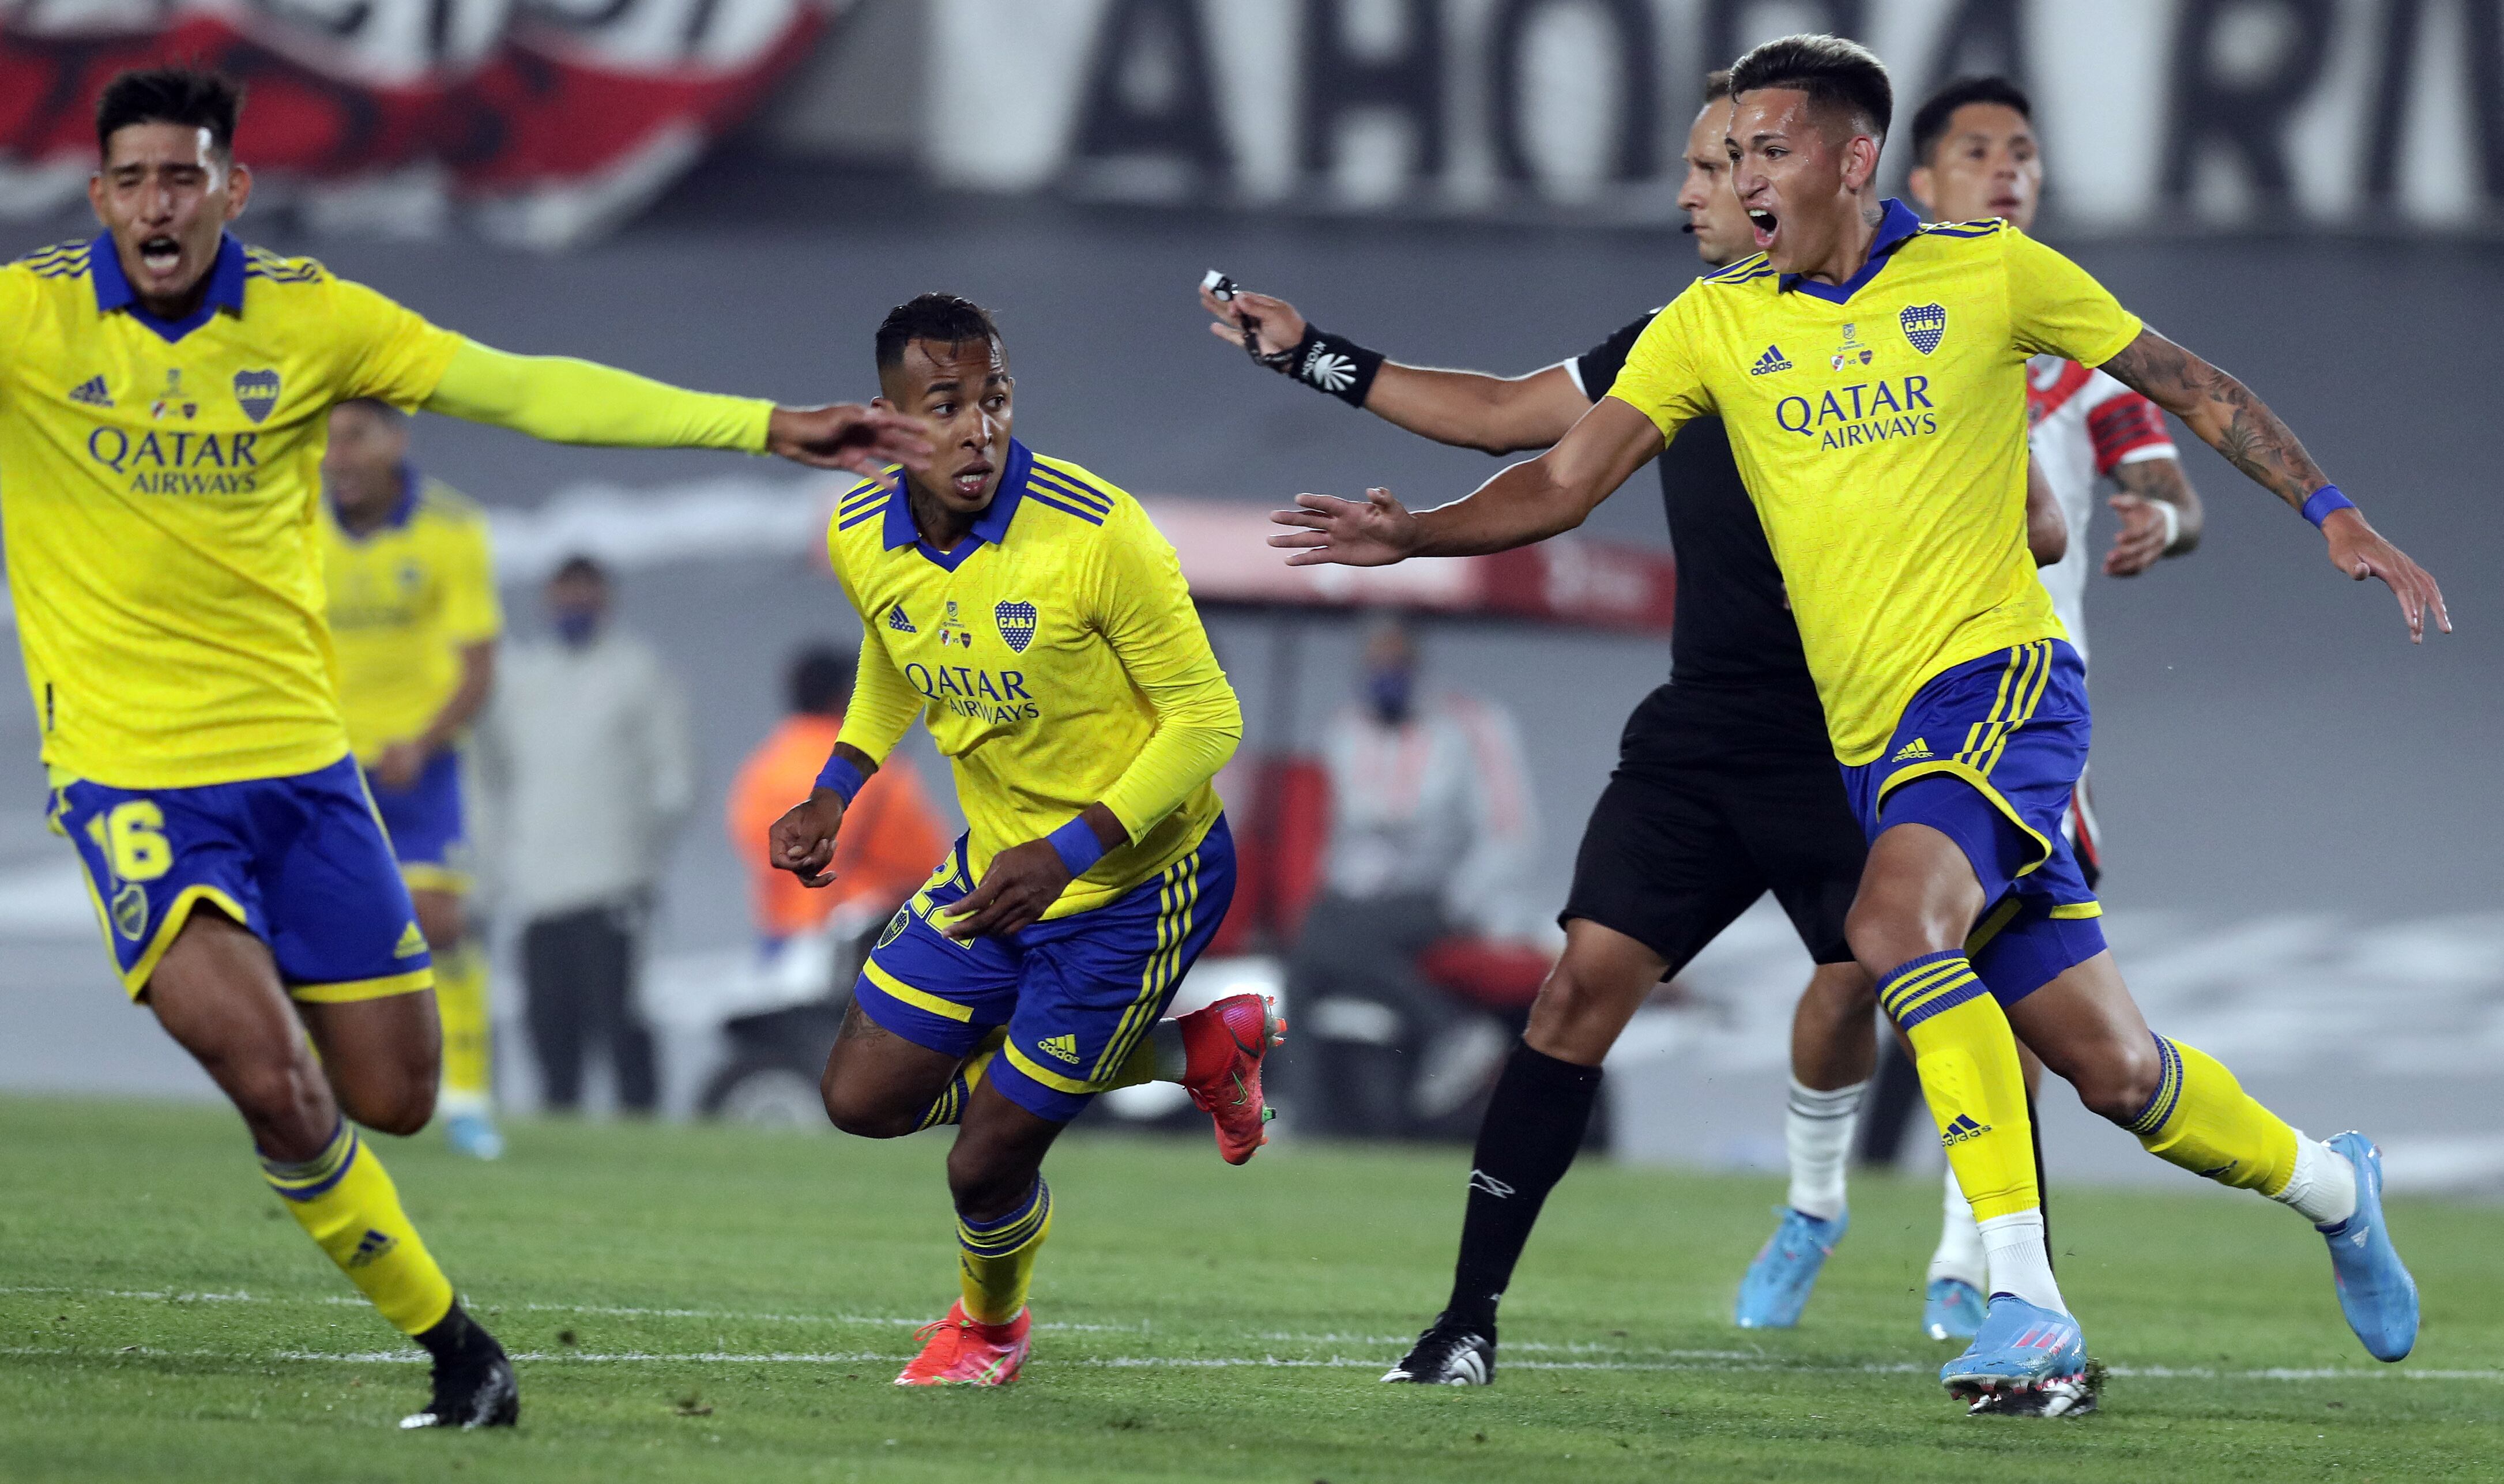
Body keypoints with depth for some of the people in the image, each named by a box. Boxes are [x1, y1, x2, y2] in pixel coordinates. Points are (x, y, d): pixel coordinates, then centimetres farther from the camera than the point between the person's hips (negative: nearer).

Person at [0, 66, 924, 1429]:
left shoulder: (306, 316, 0)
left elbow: (527, 390, 1)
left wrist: (762, 427, -3)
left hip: (298, 760, 4)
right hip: (133, 778, -3)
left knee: (391, 1100, 3)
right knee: (271, 1081, -20)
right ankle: (447, 1340, 0)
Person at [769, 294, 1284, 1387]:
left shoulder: (1098, 535, -29)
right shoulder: (862, 538, -9)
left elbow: (1208, 719, -22)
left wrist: (1069, 851, -31)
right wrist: (835, 793, 3)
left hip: (1137, 882, -6)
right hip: (998, 866, 6)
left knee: (986, 1164, -1)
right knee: (863, 1098, 10)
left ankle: (991, 1325, 39)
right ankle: (1195, 1050, 22)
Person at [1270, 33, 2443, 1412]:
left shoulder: (1988, 272, -1)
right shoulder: (1716, 321, 7)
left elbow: (2187, 383, 9)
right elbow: (1563, 482, 2)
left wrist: (2334, 514, 5)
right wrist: (1412, 534, -15)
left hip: (1997, 679, -4)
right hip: (1869, 735, 4)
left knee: (1895, 920, -32)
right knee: (2113, 1068, 6)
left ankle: (2027, 1300, -31)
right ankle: (2329, 1182, 34)